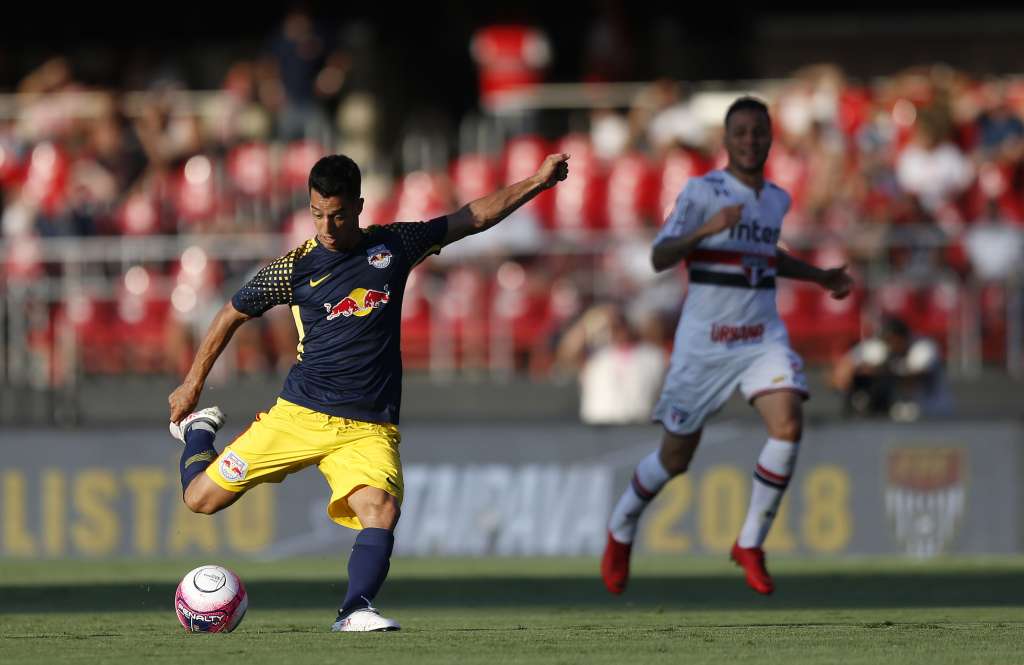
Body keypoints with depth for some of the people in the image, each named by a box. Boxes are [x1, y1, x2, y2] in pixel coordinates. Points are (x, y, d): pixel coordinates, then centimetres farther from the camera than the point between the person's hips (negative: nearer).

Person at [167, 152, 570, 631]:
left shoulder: (393, 246, 4)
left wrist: (537, 182, 12)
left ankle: (354, 611, -33)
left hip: (369, 427, 0)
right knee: (201, 498, 0)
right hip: (299, 415, 0)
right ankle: (199, 430, 31)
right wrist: (192, 385, 16)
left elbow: (474, 217, 15)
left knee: (381, 510, -28)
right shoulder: (295, 267, -1)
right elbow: (232, 315, 12)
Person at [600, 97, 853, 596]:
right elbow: (659, 259, -17)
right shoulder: (703, 192, -9)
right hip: (704, 342, -4)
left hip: (763, 337, 4)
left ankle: (750, 545, -7)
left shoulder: (777, 200, 11)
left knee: (788, 427, -21)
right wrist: (707, 229, -32)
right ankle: (621, 530, 34)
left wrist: (819, 277, 28)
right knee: (676, 457, 4)